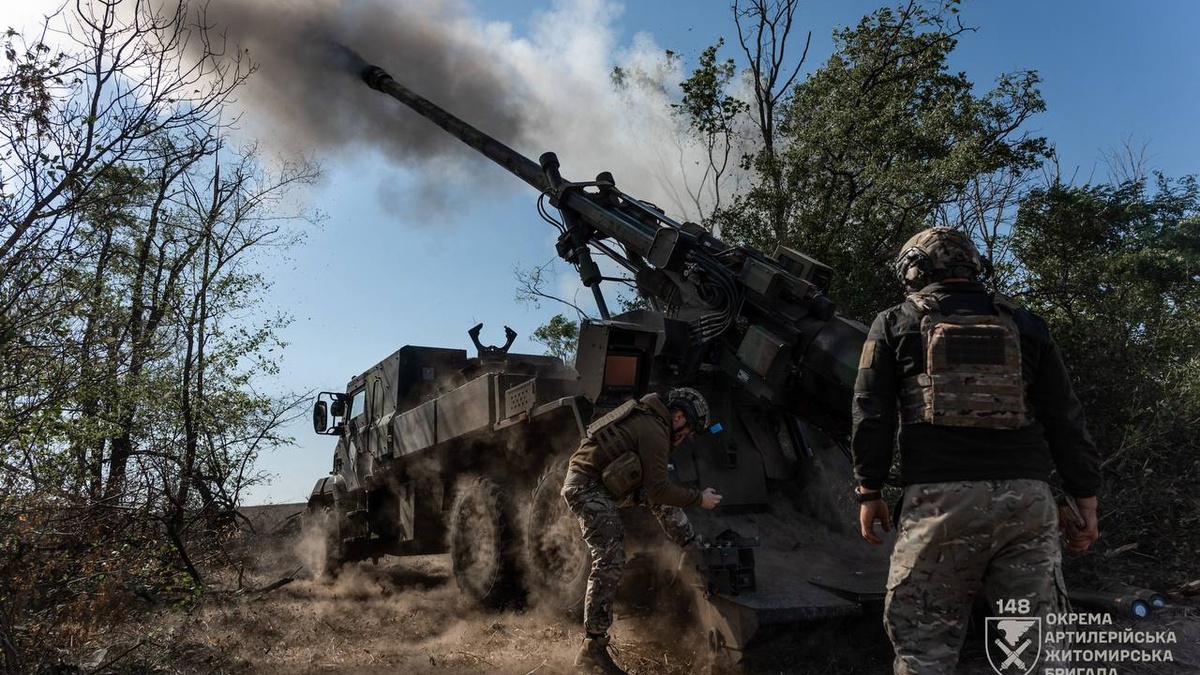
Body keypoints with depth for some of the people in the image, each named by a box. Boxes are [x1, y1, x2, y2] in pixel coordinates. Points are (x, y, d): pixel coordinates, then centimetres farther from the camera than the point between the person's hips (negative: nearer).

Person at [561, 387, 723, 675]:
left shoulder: (648, 416, 13)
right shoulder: (654, 432, -17)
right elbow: (657, 488, -17)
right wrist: (699, 499, -8)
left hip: (605, 483, 10)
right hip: (588, 487, -10)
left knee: (662, 497, 20)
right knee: (610, 560, -16)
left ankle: (693, 549, 32)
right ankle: (593, 649, -16)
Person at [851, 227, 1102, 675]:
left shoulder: (894, 324, 9)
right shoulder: (1024, 324, 15)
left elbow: (872, 415, 4)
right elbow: (1065, 420, 12)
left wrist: (869, 492, 8)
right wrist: (1085, 501, 14)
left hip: (938, 498, -2)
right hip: (1026, 497, 3)